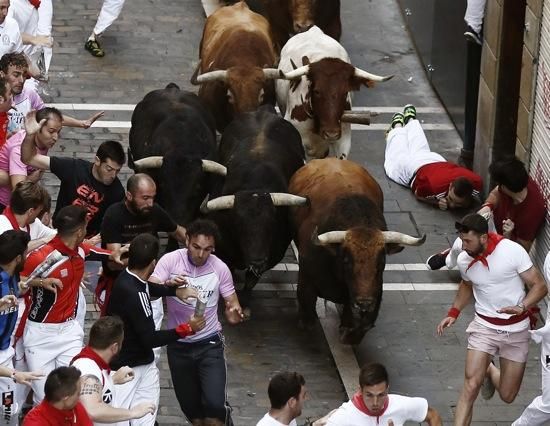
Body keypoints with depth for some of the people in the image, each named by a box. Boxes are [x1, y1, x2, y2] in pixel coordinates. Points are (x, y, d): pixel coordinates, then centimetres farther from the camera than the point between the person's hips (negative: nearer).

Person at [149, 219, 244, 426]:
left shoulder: (220, 268, -9)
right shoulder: (170, 260, -12)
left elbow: (232, 304, -4)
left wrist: (234, 314, -28)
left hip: (209, 344, -1)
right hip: (178, 346, 1)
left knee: (214, 404, -16)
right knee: (190, 406, 12)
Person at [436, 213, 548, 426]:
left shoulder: (513, 251, -20)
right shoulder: (464, 260, -6)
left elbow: (539, 286, -13)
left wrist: (522, 307, -31)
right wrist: (453, 313, 7)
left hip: (516, 330, -2)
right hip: (484, 327, 2)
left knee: (507, 396, 9)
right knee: (470, 387, -17)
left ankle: (490, 372, 42)